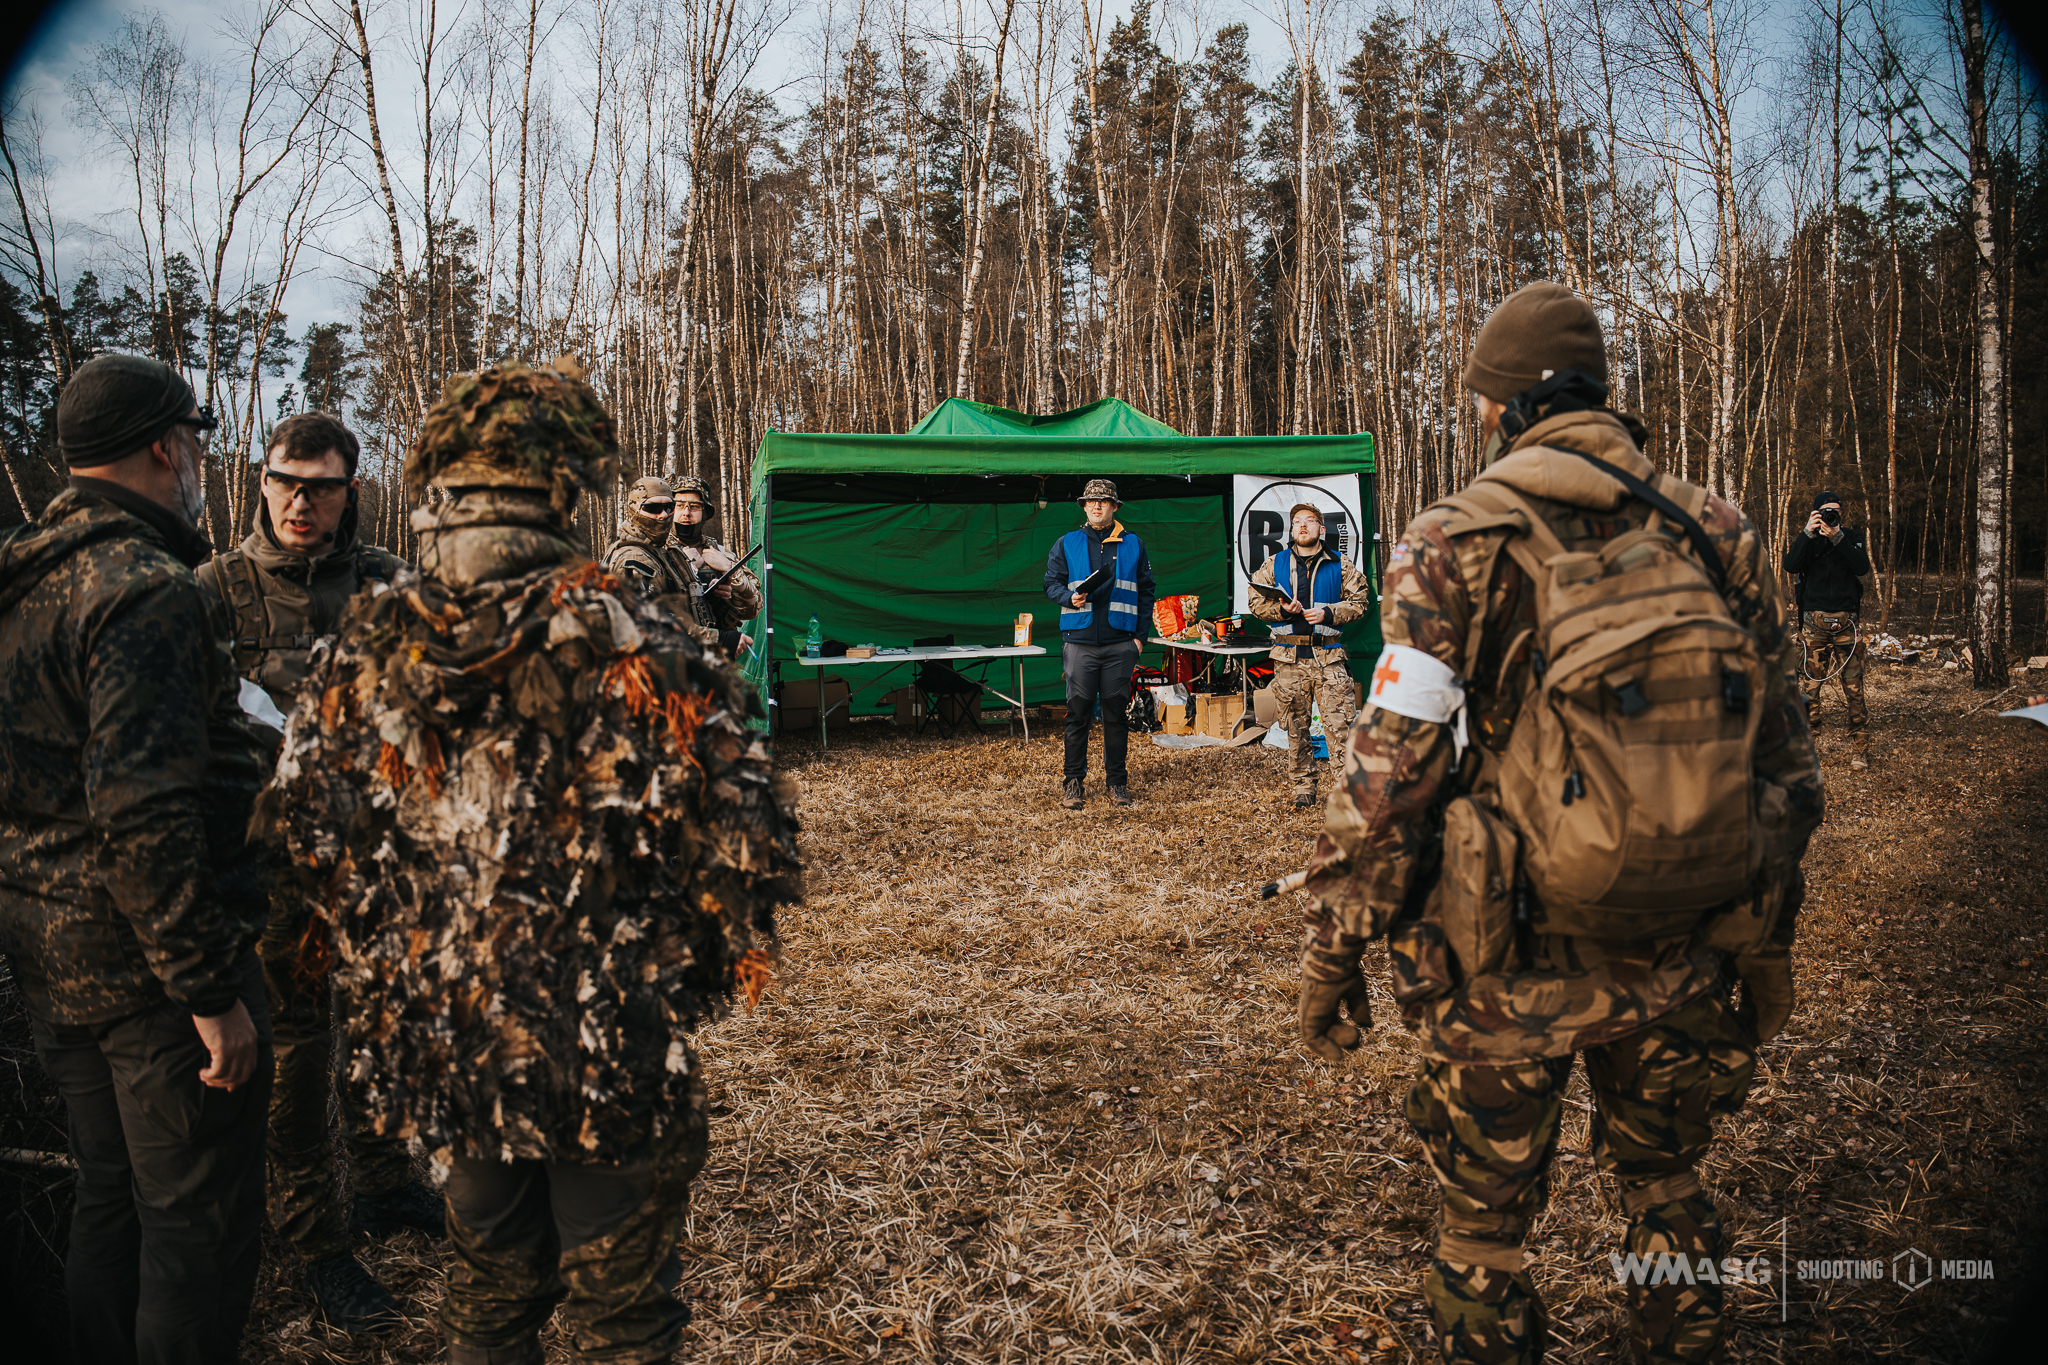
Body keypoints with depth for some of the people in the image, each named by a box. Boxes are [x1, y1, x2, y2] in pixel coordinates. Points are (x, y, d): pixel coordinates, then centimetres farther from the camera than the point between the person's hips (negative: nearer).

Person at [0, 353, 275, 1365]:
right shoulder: (147, 588, -20)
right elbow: (144, 814, -27)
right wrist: (210, 990, -23)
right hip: (145, 958, -9)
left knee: (111, 1198, 23)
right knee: (200, 1224, 4)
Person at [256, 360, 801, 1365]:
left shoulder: (360, 653, -6)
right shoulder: (632, 646, -19)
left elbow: (306, 849, 3)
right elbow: (742, 835, -18)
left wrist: (380, 996, 15)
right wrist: (698, 980, 0)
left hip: (440, 1049, 5)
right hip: (614, 1061, -4)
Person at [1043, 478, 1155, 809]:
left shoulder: (1133, 545, 10)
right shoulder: (1066, 544, 8)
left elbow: (1145, 591, 10)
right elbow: (1051, 583, 8)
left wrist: (1140, 635, 3)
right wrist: (1070, 598, -13)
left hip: (1120, 644, 1)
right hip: (1079, 642, -1)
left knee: (1117, 713, 6)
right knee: (1078, 713, -1)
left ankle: (1117, 782, 15)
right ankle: (1074, 782, 8)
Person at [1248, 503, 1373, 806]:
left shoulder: (1340, 566, 8)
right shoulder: (1274, 564, 11)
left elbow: (1359, 600, 6)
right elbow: (1256, 602, 10)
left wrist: (1328, 613, -9)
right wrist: (1282, 610, -9)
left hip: (1329, 656, -1)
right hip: (1289, 657, 1)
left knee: (1340, 724, -8)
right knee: (1296, 726, 5)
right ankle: (1304, 786, 15)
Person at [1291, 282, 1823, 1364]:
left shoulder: (1457, 544, -11)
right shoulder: (1718, 536, 3)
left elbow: (1389, 768, -16)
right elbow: (1783, 759, 8)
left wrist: (1332, 948, -7)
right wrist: (1766, 942, 19)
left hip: (1513, 962, -4)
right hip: (1684, 960, 5)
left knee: (1484, 1217, 15)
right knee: (1664, 1184, 28)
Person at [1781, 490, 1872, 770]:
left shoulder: (1852, 536, 9)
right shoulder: (1805, 538, 7)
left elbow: (1863, 567, -8)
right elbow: (1790, 566, -12)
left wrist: (1837, 537, -16)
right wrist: (1808, 533, -18)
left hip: (1846, 622, 1)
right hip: (1814, 621, 0)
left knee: (1854, 688, 0)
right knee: (1809, 684, -4)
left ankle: (1859, 750, 6)